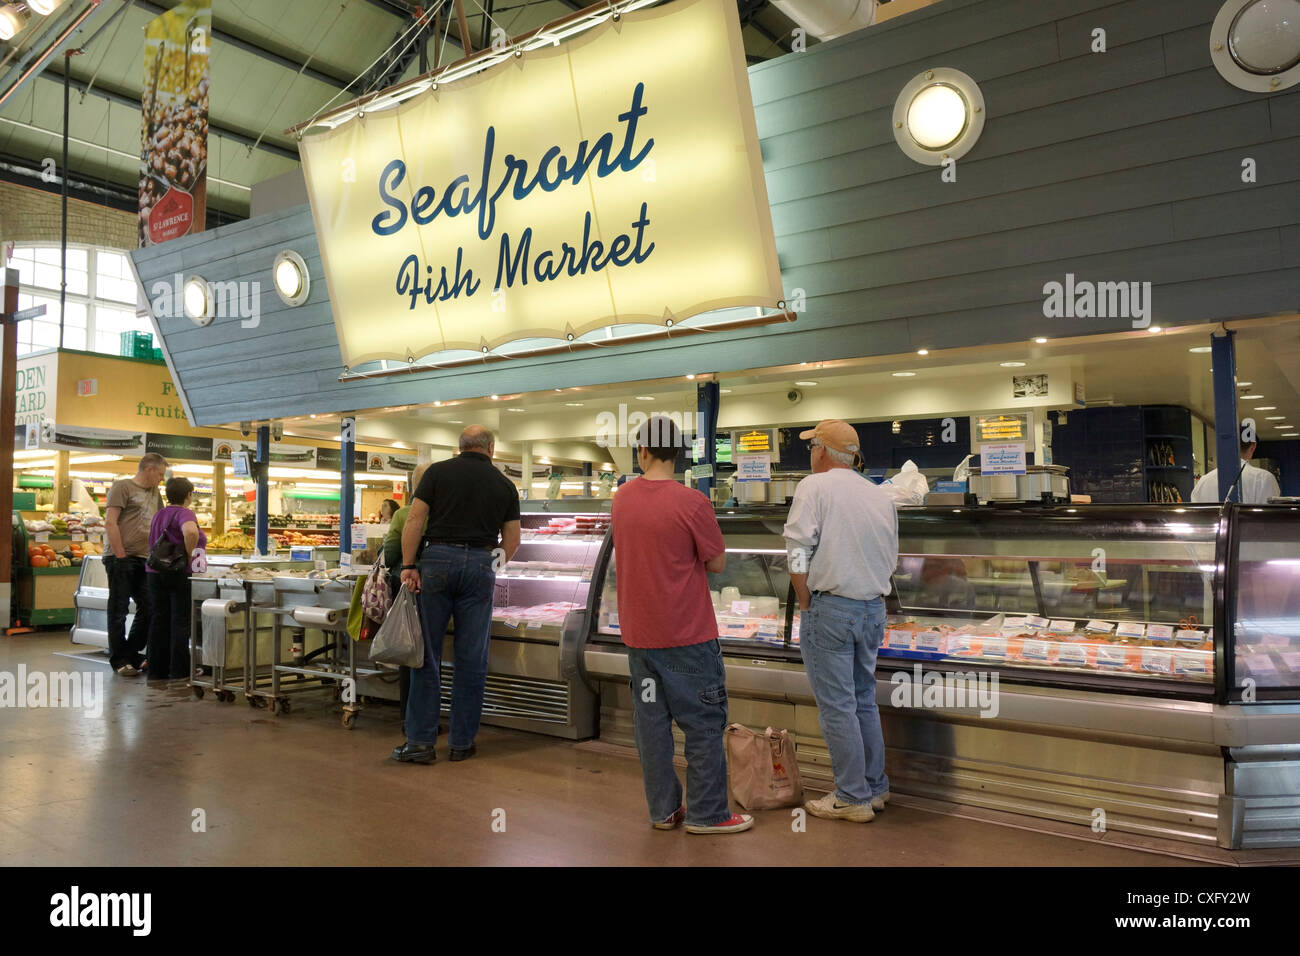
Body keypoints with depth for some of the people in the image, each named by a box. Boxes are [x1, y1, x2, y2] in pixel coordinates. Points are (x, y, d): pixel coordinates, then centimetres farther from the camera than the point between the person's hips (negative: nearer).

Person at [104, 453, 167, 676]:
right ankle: (119, 660, 8)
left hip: (145, 560, 7)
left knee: (148, 608, 7)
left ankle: (133, 654, 19)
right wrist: (121, 556, -14)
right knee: (119, 610, 1)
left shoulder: (154, 493, 19)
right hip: (121, 559, -7)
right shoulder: (122, 486, -4)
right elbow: (110, 522, -12)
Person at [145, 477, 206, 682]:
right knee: (180, 621, 0)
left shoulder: (158, 515, 15)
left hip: (155, 572, 7)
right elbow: (191, 531, -33)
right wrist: (190, 554, -19)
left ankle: (157, 669, 14)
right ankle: (180, 670, 4)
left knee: (158, 620, 10)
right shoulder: (185, 513, -12)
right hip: (179, 573, -7)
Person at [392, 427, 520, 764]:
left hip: (438, 560, -1)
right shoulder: (505, 485, 10)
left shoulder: (438, 472, 6)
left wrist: (408, 566, -4)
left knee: (427, 654, 4)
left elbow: (414, 519, -4)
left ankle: (420, 742, 5)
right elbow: (512, 540, 13)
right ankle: (462, 743, 13)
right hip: (480, 565, 1)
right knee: (471, 658, 7)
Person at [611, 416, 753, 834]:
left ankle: (663, 809, 22)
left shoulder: (621, 499, 1)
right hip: (687, 634, -5)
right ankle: (706, 813, 13)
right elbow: (718, 564, -7)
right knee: (704, 722, 6)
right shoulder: (692, 503, -16)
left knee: (651, 721, 12)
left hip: (638, 632, 6)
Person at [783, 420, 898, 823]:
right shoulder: (881, 497, 11)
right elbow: (890, 560, 14)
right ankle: (875, 787, 25)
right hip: (873, 608, 7)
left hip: (831, 608, -7)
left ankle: (853, 798, 8)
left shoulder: (814, 487, -7)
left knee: (837, 706, 1)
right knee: (864, 699, 17)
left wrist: (806, 607, -4)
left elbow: (798, 556, -14)